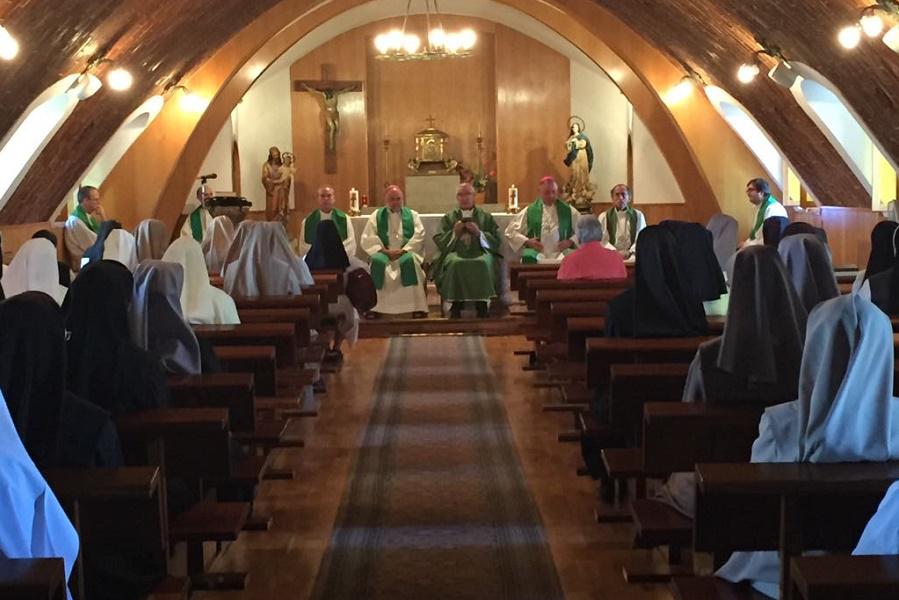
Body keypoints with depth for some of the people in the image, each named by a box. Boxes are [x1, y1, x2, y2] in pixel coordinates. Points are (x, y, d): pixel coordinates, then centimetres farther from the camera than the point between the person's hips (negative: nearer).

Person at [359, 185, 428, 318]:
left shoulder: (412, 215, 16)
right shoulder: (377, 215, 16)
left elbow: (419, 237, 2)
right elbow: (367, 239, 4)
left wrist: (403, 250, -13)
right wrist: (384, 250, -11)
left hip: (407, 253, 0)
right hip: (384, 253, 0)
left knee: (411, 260, -35)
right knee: (377, 261, -34)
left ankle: (417, 307, -32)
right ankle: (374, 307, -29)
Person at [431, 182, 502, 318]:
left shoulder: (486, 217, 18)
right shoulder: (448, 218, 20)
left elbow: (496, 240, 9)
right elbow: (439, 241, 12)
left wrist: (479, 233, -6)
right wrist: (454, 233, -4)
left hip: (480, 252, 0)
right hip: (456, 252, 0)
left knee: (483, 264, -36)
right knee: (455, 263, -36)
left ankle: (482, 307, -30)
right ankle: (456, 306, -28)